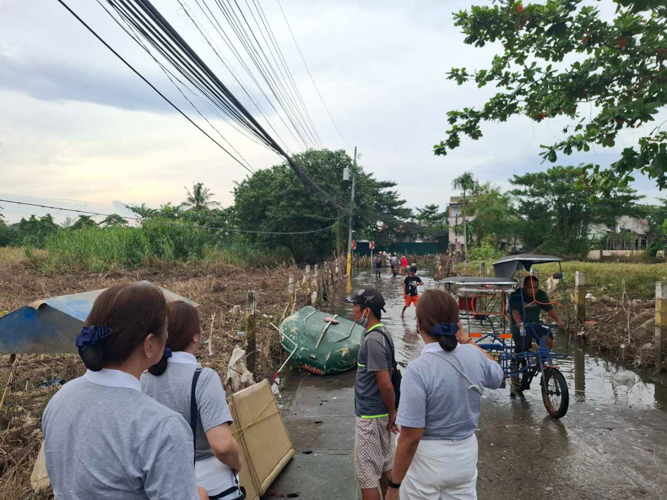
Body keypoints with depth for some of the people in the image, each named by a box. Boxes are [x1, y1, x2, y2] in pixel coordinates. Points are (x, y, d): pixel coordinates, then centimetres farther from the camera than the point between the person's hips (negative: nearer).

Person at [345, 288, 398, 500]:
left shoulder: (372, 340, -24)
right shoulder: (382, 334, 6)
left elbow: (386, 385, -23)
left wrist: (392, 413, -9)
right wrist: (390, 413, 17)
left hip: (370, 415, -9)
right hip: (378, 413, 9)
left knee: (367, 475, 2)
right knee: (384, 465, 21)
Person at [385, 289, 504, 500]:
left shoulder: (418, 369, -26)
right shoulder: (474, 355, -9)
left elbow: (411, 437, -24)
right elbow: (497, 377, 16)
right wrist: (467, 340, 20)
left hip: (426, 458, -5)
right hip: (466, 453, 5)